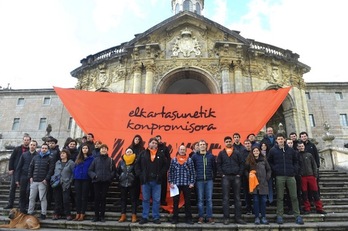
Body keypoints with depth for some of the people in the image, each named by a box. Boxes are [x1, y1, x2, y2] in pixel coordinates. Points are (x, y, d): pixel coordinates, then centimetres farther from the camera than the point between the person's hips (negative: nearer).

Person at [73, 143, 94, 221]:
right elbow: (75, 168, 12)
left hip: (86, 180, -4)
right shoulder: (78, 158, 11)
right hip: (78, 179, 4)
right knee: (77, 197, 6)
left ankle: (82, 214, 10)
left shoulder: (91, 158, -2)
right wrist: (74, 177, 4)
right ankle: (77, 214, 13)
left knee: (84, 197, 3)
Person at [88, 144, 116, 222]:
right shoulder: (96, 160, 7)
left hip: (106, 182, 0)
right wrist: (94, 175, -10)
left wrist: (110, 176, -10)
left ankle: (102, 216, 13)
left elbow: (114, 171, 6)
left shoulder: (110, 160, 6)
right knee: (96, 198, 1)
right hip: (97, 181, 0)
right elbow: (90, 170, 6)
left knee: (103, 198, 3)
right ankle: (96, 215, 12)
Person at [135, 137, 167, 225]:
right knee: (145, 200, 9)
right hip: (145, 181, 0)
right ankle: (144, 217, 19)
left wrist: (160, 174, -4)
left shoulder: (161, 155, 4)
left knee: (156, 200, 6)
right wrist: (140, 174, -4)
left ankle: (156, 217, 16)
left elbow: (165, 166, 7)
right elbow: (137, 165, 5)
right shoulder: (143, 154, 2)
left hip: (156, 181, 0)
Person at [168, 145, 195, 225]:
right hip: (176, 184, 1)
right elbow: (170, 172, 5)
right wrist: (170, 182, -2)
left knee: (188, 201, 6)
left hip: (187, 184, 0)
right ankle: (175, 218, 17)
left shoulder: (189, 160, 3)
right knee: (175, 201, 6)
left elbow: (192, 172, 2)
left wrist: (192, 182, -4)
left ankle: (188, 218, 17)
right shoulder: (173, 160, 4)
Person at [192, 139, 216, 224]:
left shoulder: (211, 156, 6)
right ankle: (201, 217, 12)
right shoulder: (195, 156, 2)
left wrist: (213, 176, 6)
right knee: (200, 199, 4)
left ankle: (209, 217, 11)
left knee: (209, 199, 3)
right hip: (199, 181, -1)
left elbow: (214, 167, 10)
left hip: (209, 180, 1)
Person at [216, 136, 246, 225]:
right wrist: (222, 174, -5)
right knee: (225, 198, -1)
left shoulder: (237, 152, 9)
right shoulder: (221, 153, 7)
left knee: (237, 198, 5)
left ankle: (238, 217, 12)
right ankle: (226, 218, 5)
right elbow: (218, 164, 4)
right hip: (225, 177, -1)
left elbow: (242, 163, 6)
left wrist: (239, 174, -3)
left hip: (236, 177, 1)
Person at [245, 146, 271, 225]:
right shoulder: (249, 161, 2)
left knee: (263, 201, 4)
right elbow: (246, 170, 8)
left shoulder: (264, 159, 4)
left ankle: (263, 217, 15)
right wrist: (249, 177, -5)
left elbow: (269, 170, 10)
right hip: (254, 183, -1)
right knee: (256, 201, 3)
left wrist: (267, 178, 1)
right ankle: (257, 217, 11)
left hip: (263, 184, 1)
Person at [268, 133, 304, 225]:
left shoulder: (290, 150, 9)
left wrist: (295, 170, 4)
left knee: (294, 196, 4)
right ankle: (279, 216, 8)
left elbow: (295, 161, 17)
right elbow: (269, 162, 7)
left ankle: (297, 216, 13)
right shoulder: (273, 150, 2)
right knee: (280, 197, 2)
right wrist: (275, 169, -5)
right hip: (279, 176, -2)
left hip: (290, 176, 2)